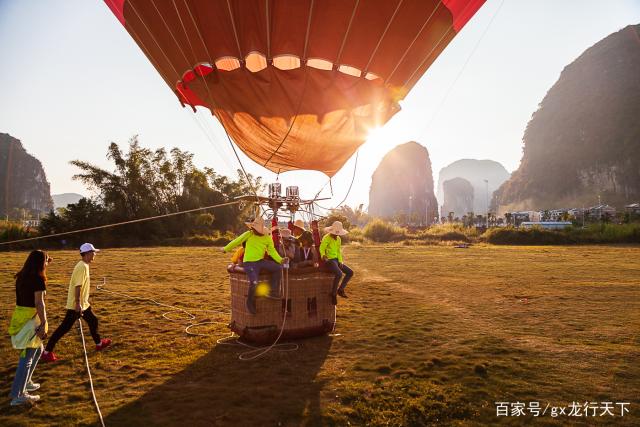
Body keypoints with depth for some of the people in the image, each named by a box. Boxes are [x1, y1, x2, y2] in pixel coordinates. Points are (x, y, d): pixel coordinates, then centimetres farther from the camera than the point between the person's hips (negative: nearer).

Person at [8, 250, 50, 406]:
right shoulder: (38, 279, -16)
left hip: (20, 316, 9)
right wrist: (43, 324, -18)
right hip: (31, 319, -9)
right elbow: (39, 303, -19)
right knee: (27, 357, -2)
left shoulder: (22, 276, 8)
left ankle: (25, 382, 32)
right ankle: (17, 395, 0)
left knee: (38, 349, 25)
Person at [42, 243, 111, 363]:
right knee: (64, 327, -4)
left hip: (83, 304, 10)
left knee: (93, 321, 20)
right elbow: (77, 286, -25)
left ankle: (99, 344, 36)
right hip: (76, 305, -10)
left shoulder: (84, 265, 10)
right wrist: (78, 304, -26)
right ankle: (47, 352, 4)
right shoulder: (82, 267, -20)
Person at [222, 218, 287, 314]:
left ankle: (274, 291, 1)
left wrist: (280, 260, -14)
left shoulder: (268, 238, 4)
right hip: (249, 263, -4)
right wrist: (226, 249, 12)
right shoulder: (248, 234, -4)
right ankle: (250, 304, 5)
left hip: (261, 261, 4)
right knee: (253, 283, -21)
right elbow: (236, 241, 4)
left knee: (278, 268, -12)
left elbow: (272, 251, 1)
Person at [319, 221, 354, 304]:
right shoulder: (326, 238, -11)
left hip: (336, 260, 8)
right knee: (339, 274, -31)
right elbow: (322, 248, -21)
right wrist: (323, 256, -42)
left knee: (350, 272, 1)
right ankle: (333, 293, -17)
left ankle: (340, 289, 7)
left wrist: (340, 262, 3)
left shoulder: (338, 239, 12)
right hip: (329, 260, -8)